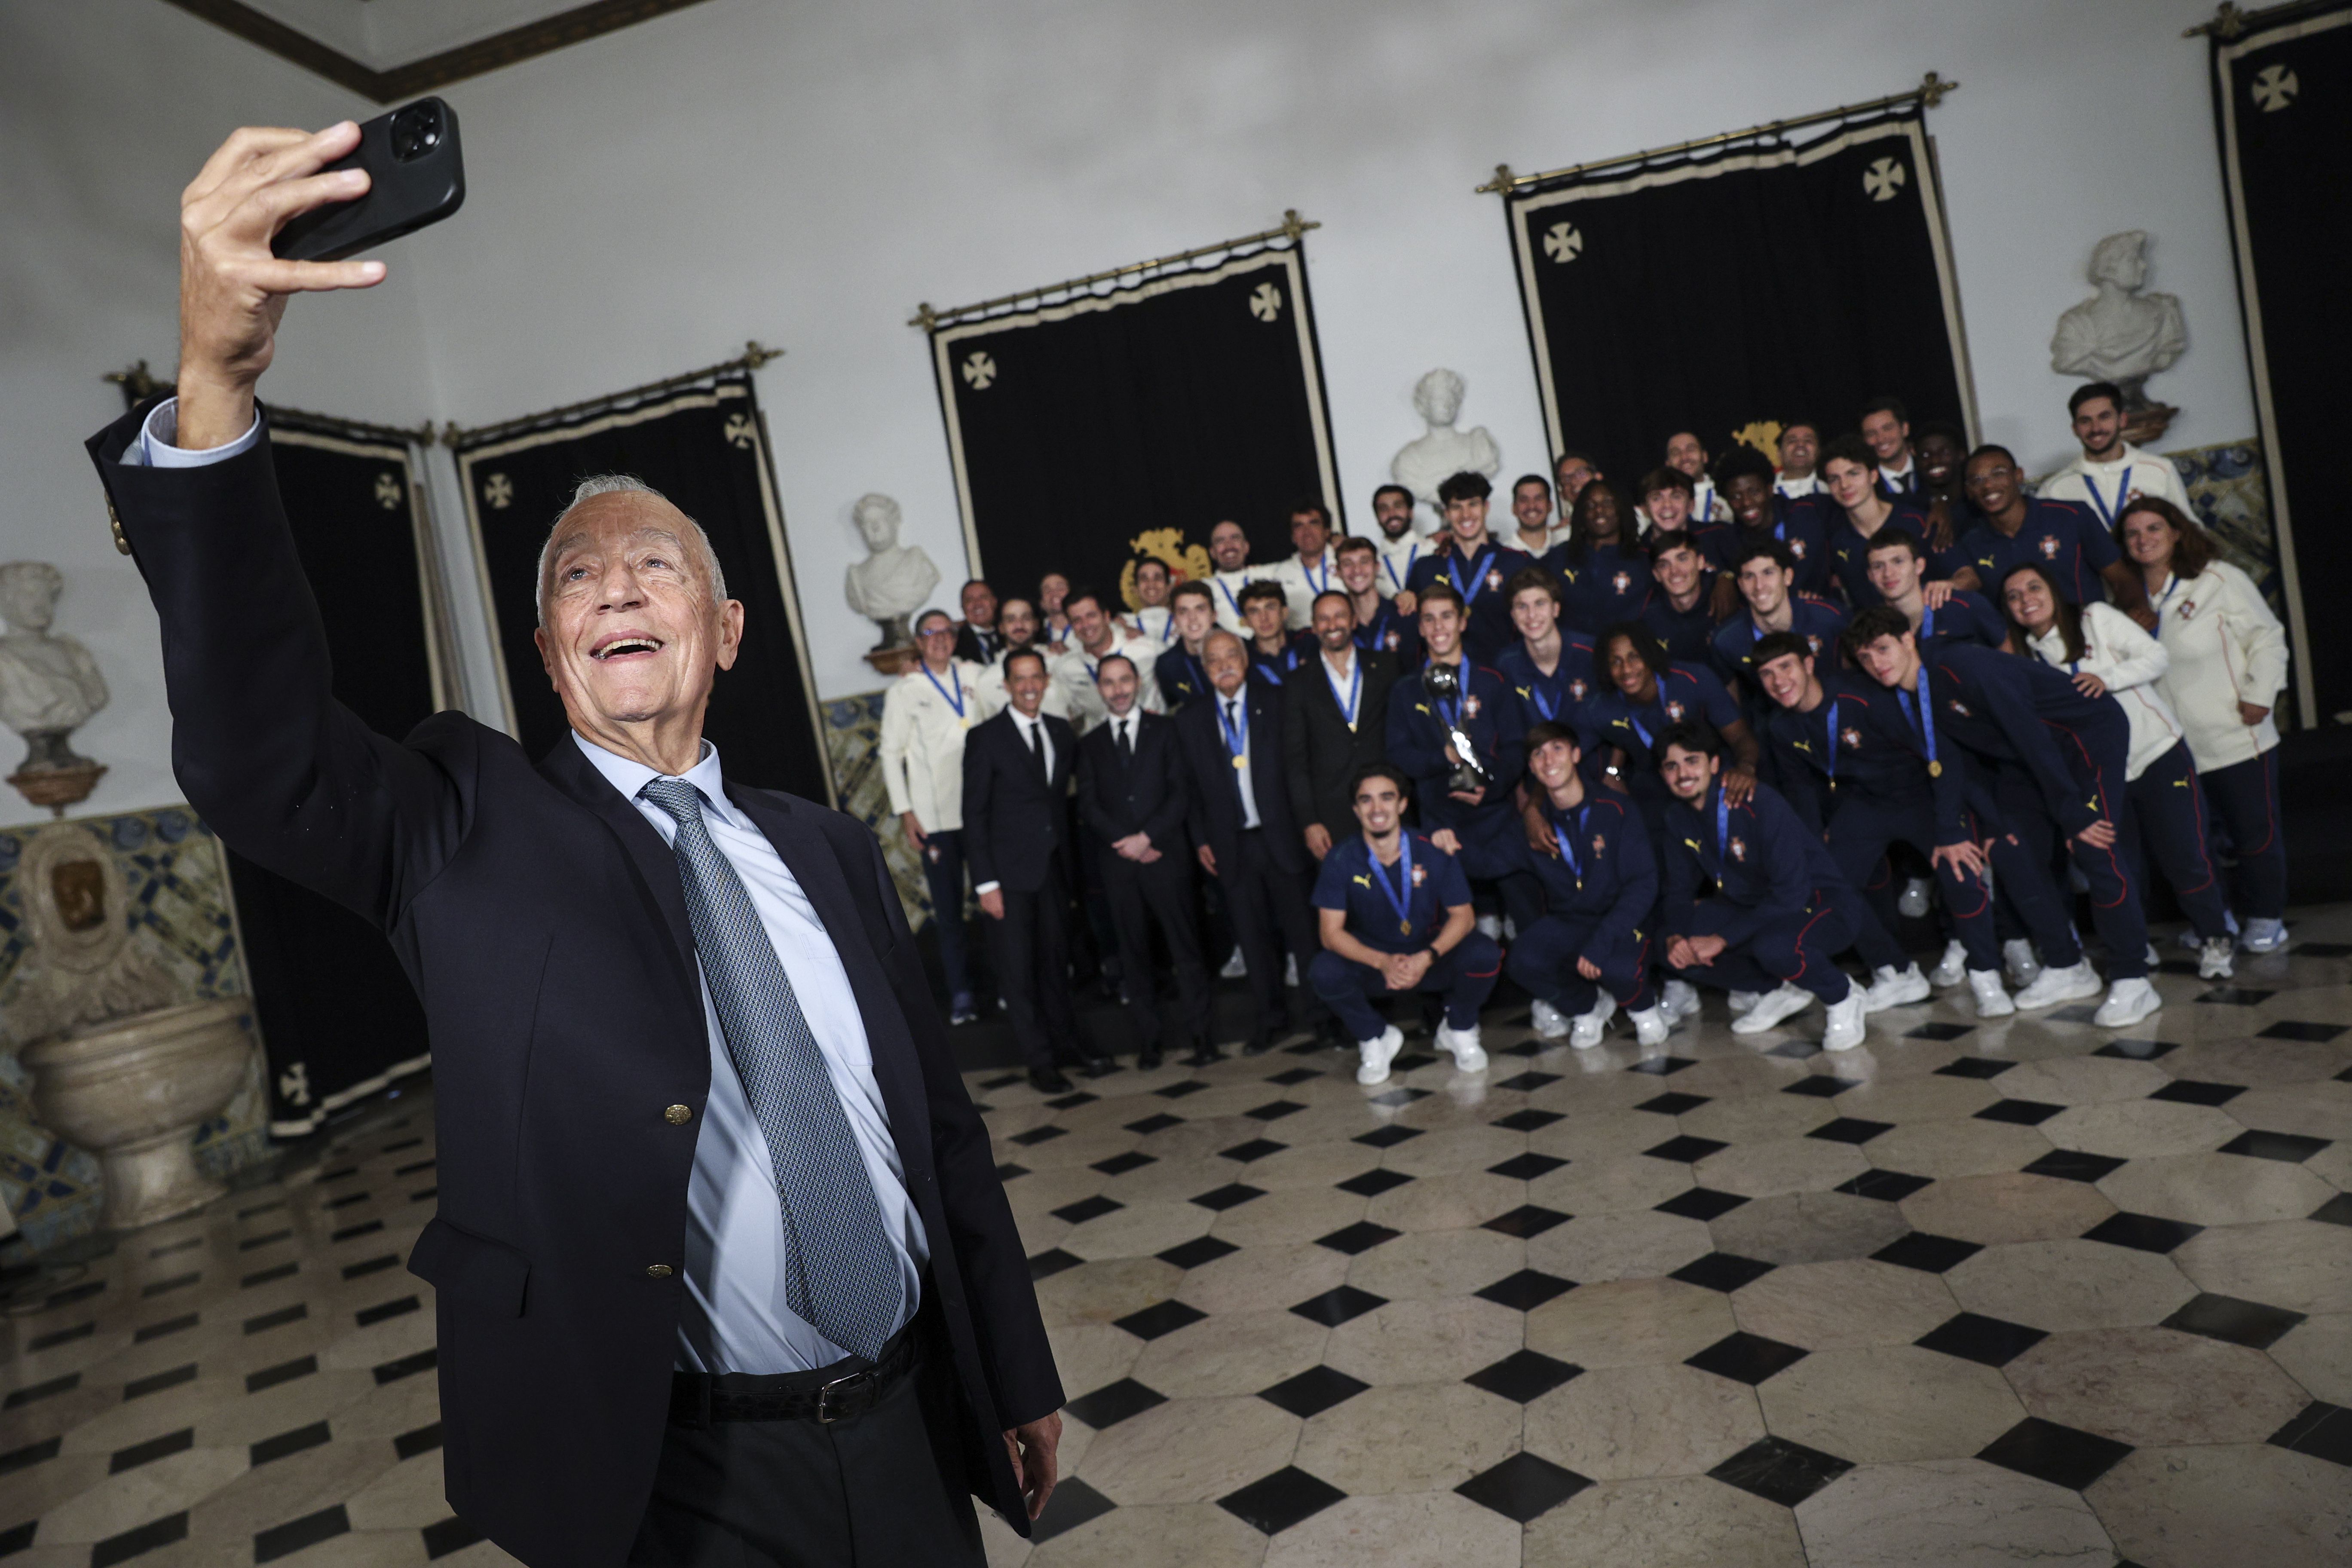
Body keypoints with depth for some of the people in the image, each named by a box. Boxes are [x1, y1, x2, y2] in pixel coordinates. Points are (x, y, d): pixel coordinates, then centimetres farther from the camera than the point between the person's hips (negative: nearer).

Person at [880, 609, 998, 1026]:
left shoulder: (973, 675, 9)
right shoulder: (904, 690, 3)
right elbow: (891, 754, 2)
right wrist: (905, 812, -5)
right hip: (934, 815, -2)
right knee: (948, 906, 1)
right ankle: (960, 994, 10)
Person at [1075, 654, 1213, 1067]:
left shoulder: (1165, 731, 9)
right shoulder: (1090, 744, 14)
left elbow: (1180, 792, 0)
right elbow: (1088, 806, 6)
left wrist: (1147, 837, -10)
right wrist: (1123, 843, -8)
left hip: (1165, 856, -2)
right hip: (1118, 862, 2)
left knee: (1185, 948, -3)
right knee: (1134, 954, 3)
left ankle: (1197, 1035, 2)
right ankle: (1150, 1038, 9)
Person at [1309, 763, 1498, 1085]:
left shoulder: (1433, 853, -12)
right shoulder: (1340, 861, -13)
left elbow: (1462, 916, -9)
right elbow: (1332, 932, -14)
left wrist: (1427, 958, -27)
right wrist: (1382, 962, -30)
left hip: (1431, 956, 0)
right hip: (1372, 959, 0)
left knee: (1484, 955, -28)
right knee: (1324, 972, -30)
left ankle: (1459, 1031, 5)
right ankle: (1375, 1038, 2)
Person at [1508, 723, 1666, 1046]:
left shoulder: (1615, 810, -10)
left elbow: (1643, 885, -15)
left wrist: (1600, 942, -25)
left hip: (1621, 922, -3)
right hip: (1566, 924, 3)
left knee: (1619, 968, -36)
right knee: (1524, 961, -29)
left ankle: (1644, 1005, 4)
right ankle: (1587, 1007, 4)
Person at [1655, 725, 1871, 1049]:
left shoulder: (1758, 803, -25)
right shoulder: (1678, 818, -4)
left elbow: (1792, 893, -29)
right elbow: (1679, 891, 2)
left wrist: (1722, 939, -31)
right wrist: (1675, 937, -20)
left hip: (1819, 903, -7)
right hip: (1752, 906, 7)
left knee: (1773, 946, -40)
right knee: (1674, 948, -13)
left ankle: (1842, 997, -6)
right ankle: (1779, 991, 6)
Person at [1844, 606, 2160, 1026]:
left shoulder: (1961, 666, -30)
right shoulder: (1907, 695, -4)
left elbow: (2032, 736, -29)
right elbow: (1942, 761, 2)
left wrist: (2073, 815, -27)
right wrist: (1950, 831, -4)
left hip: (2089, 732, -9)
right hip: (2024, 758, 9)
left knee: (2092, 850, -19)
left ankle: (2132, 983, -10)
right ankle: (2067, 970, 18)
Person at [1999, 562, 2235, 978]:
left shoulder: (2096, 619, -4)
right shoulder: (2023, 654, 5)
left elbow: (2157, 656, -9)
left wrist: (2107, 678, -23)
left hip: (2158, 752, -3)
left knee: (2184, 856, -3)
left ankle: (2214, 940, 16)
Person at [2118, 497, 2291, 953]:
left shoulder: (2219, 580, -6)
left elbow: (2267, 638, -3)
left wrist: (2260, 695, -10)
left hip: (2238, 738, -3)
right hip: (2174, 746, 3)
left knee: (2255, 831, 5)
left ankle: (2265, 919, 22)